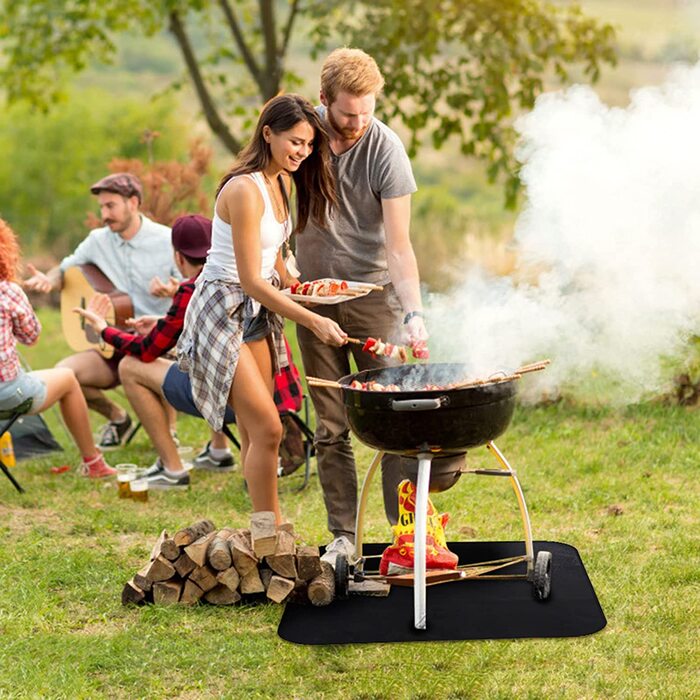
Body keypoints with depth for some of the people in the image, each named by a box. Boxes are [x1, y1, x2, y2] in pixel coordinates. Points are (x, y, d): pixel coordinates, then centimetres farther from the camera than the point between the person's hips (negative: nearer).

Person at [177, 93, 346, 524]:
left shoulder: (283, 181, 6)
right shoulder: (244, 190, -22)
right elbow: (251, 280, -25)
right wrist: (314, 321, -28)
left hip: (259, 310, 9)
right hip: (223, 309, -9)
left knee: (257, 432, 11)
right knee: (267, 429, -13)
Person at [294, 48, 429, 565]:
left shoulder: (385, 149, -15)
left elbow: (398, 245, -18)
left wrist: (415, 313, -30)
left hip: (373, 293, -3)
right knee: (331, 428, 5)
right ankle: (342, 536, 12)